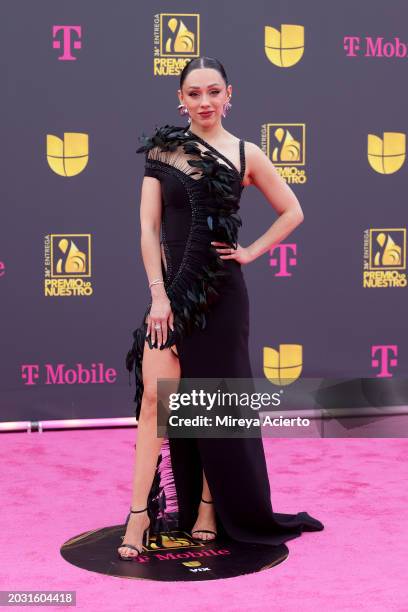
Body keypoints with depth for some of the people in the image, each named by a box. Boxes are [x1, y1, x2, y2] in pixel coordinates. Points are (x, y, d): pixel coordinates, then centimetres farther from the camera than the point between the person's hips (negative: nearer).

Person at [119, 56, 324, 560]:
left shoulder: (245, 154, 2)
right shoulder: (162, 149, 3)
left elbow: (292, 212, 11)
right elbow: (149, 226, -2)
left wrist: (252, 252, 1)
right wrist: (159, 295, -9)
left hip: (221, 294, 0)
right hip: (171, 288, 0)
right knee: (155, 396, -4)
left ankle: (210, 508, 21)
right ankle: (140, 516, 2)